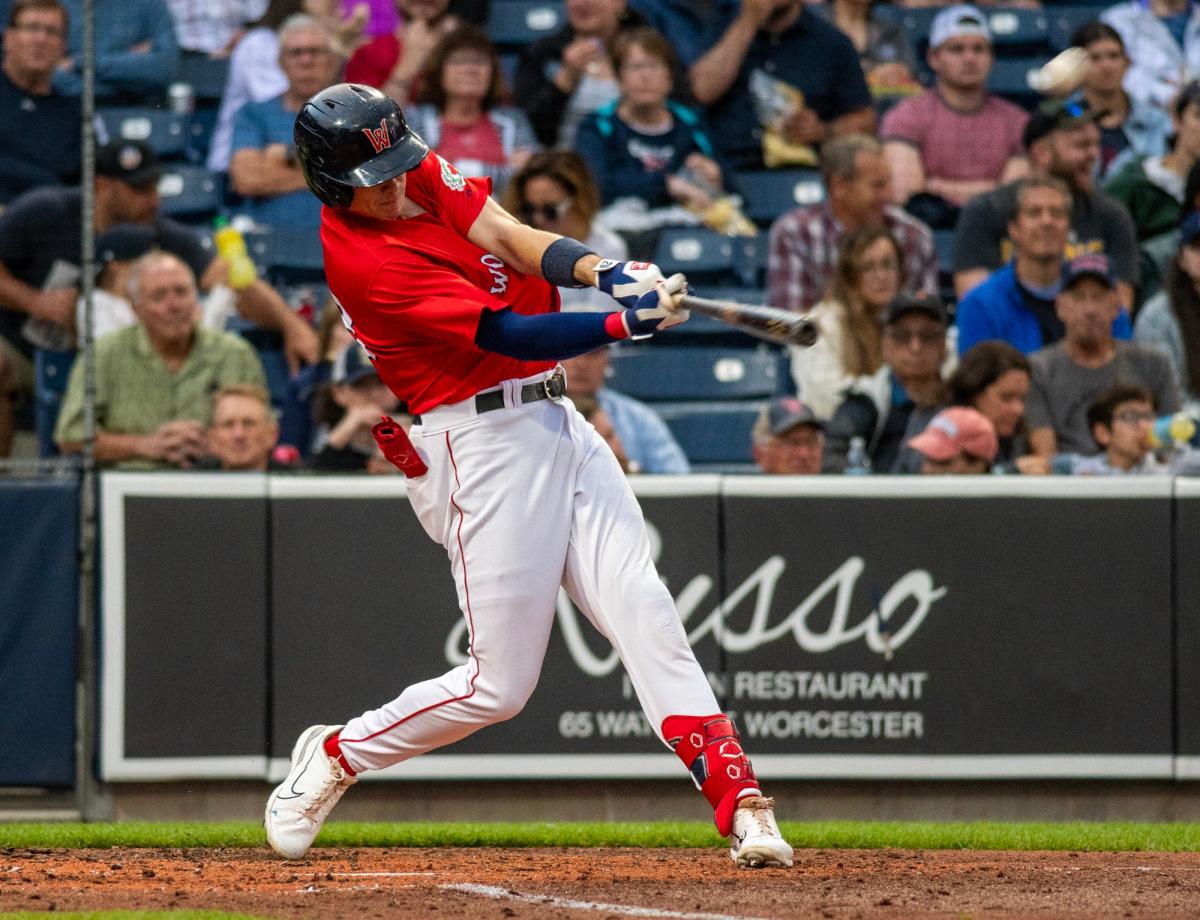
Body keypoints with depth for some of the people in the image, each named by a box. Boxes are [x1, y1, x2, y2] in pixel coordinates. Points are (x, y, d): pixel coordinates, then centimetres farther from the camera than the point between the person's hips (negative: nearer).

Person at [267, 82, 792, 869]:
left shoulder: (423, 175, 6)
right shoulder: (361, 260, -18)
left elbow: (511, 238, -5)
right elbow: (507, 335, -21)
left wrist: (599, 270, -24)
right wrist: (628, 322, -29)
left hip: (554, 420, 7)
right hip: (482, 443, -7)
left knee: (643, 611, -7)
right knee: (500, 684, -2)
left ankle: (739, 802, -15)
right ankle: (334, 758, 19)